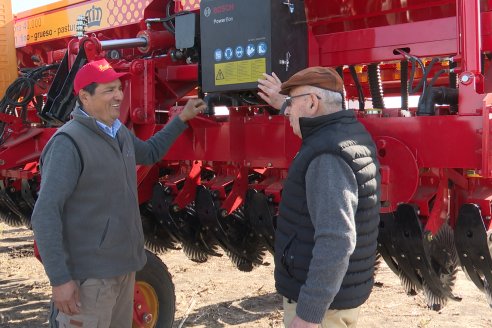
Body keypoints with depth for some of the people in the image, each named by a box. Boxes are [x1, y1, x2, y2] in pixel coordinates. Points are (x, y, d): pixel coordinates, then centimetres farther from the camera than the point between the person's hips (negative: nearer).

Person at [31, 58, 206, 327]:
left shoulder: (120, 133, 9)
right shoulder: (69, 142, -19)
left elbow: (150, 153, 32)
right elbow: (45, 214, -22)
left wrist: (181, 119, 26)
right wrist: (60, 279, -26)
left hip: (123, 266, 9)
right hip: (89, 275, -9)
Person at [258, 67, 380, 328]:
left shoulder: (328, 158, -25)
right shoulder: (351, 132, 5)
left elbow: (336, 242, -31)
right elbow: (318, 121, 31)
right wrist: (283, 102, 41)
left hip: (323, 298, -9)